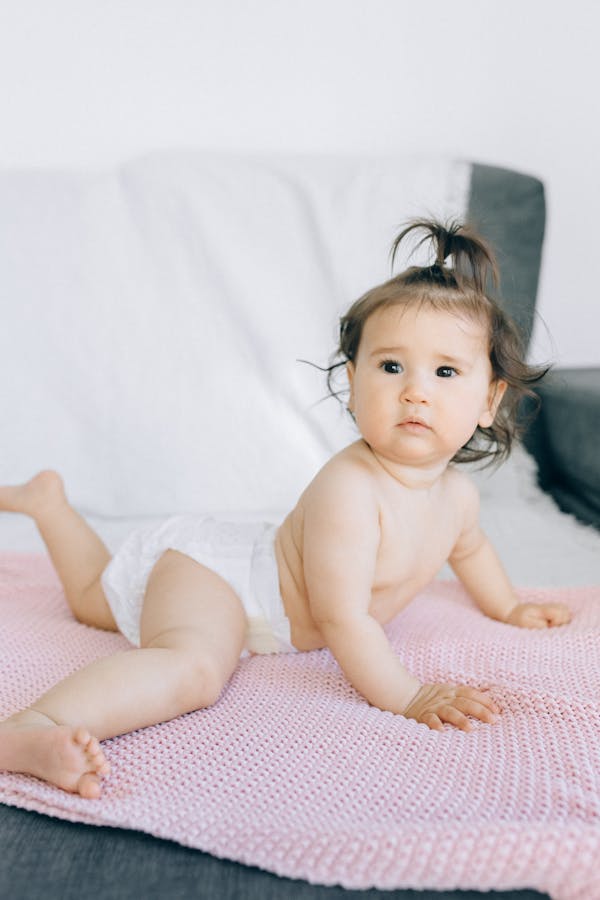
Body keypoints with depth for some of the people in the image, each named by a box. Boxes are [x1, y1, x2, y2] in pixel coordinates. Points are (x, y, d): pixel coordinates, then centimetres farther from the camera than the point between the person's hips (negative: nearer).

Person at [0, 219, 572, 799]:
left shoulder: (457, 493, -7)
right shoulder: (347, 489, -35)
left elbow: (468, 548, 18)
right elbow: (341, 617, -35)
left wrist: (507, 608, 30)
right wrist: (406, 697, -31)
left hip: (256, 556, 9)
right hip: (211, 568, -9)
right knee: (193, 670, -41)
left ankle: (47, 501, 42)